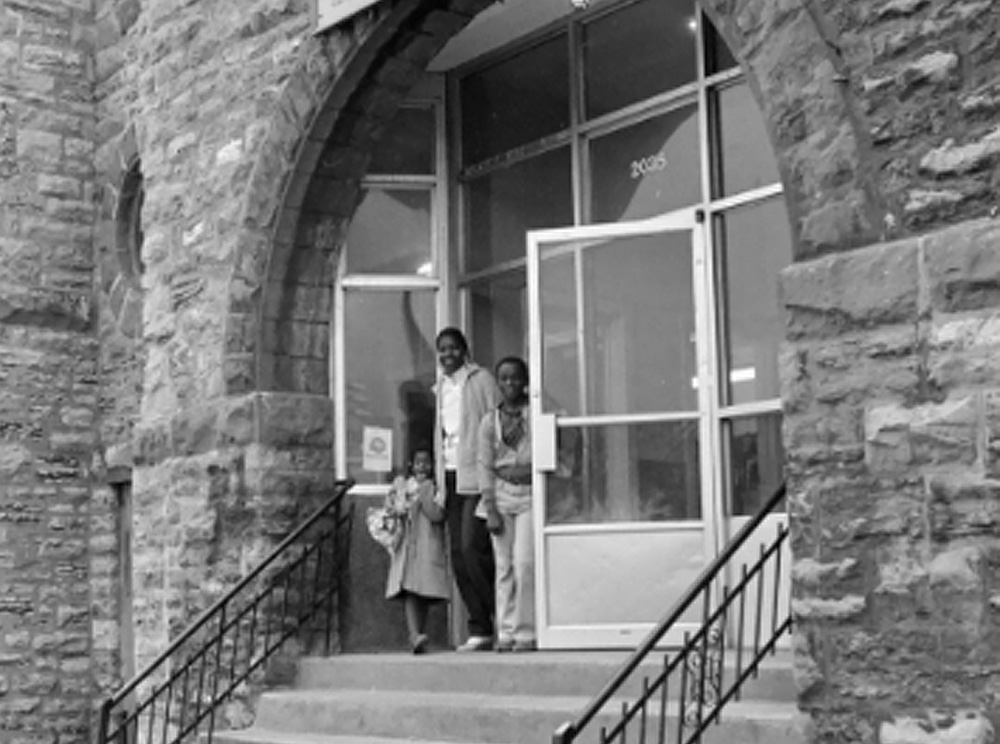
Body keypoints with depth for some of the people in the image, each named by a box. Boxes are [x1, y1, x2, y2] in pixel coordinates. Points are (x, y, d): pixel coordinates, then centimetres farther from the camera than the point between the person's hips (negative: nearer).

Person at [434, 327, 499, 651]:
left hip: (476, 475, -7)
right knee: (458, 555, 3)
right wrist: (440, 483, 15)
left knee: (472, 546, -15)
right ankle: (480, 630, 7)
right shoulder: (442, 386, 18)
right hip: (451, 476, 7)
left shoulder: (481, 379, -1)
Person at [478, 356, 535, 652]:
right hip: (501, 493, 2)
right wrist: (490, 509, -1)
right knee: (504, 566, 2)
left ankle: (525, 633, -5)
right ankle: (506, 633, 8)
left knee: (524, 563, -11)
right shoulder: (490, 420, 7)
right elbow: (486, 467, 6)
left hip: (531, 494, -2)